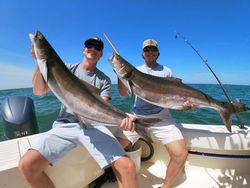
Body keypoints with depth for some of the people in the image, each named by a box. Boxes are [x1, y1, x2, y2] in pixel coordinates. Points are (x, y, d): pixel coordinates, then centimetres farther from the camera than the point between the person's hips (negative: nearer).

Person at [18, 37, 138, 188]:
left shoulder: (104, 80, 10)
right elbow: (39, 91, 7)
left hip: (93, 126, -1)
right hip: (64, 125, 2)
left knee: (128, 166, -23)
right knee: (26, 165, -20)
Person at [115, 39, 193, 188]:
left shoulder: (166, 71, 11)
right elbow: (123, 93, 3)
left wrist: (184, 103, -13)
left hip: (160, 116, 0)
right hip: (137, 116, 1)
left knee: (181, 154, -16)